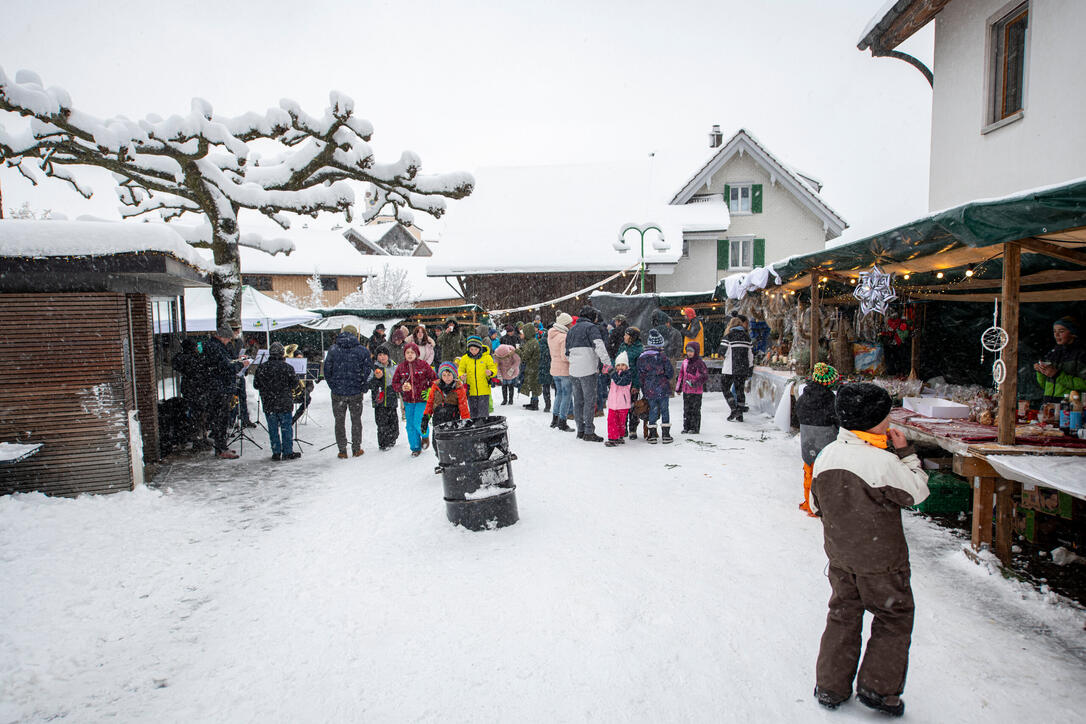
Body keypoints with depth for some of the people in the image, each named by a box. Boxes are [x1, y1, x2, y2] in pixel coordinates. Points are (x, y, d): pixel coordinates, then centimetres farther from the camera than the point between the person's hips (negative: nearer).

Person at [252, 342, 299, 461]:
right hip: (285, 404, -2)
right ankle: (287, 452, 9)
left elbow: (256, 385, 5)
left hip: (268, 405, 2)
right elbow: (294, 384, -4)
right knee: (286, 428, 6)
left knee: (273, 429, 10)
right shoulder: (287, 367, -9)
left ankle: (276, 453, 13)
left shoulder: (261, 368, 0)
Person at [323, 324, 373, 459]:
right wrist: (362, 387, 3)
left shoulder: (333, 350, -3)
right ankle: (356, 449, 21)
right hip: (356, 392, 0)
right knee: (356, 420, 14)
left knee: (339, 422, 11)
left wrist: (333, 387, 7)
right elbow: (367, 369, -7)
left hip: (338, 392, 0)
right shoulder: (362, 350, -6)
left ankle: (342, 451, 14)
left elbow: (327, 370, -2)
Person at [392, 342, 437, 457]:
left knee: (418, 423, -14)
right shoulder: (401, 367, 3)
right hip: (408, 401, 3)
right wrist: (401, 387, -11)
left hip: (422, 400, -3)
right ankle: (415, 448, 24)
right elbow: (395, 382, 9)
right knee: (410, 425, 7)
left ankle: (425, 436, 19)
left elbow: (434, 379, 3)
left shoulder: (423, 365, -4)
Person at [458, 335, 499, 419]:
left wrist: (491, 372, -22)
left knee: (483, 415, -5)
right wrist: (461, 376, -17)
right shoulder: (464, 358, 1)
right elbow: (460, 370, 6)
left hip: (484, 391, -2)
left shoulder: (487, 357, -3)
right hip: (471, 392, 2)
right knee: (473, 414, 13)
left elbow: (494, 368, 1)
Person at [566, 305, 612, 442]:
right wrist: (607, 362, -21)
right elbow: (599, 345, -19)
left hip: (573, 370, 7)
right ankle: (589, 432, -1)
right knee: (590, 400, -2)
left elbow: (567, 352, 22)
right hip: (587, 370, -7)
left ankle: (580, 430, 18)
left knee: (578, 400, 12)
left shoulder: (572, 329, 19)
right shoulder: (591, 327, -5)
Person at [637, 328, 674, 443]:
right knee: (665, 410, 6)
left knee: (653, 410, 11)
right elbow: (670, 372, -6)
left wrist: (644, 391, 13)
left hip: (649, 390, 3)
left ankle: (652, 435, 11)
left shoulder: (641, 358, 2)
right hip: (663, 388, -3)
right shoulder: (662, 356, -9)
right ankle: (666, 435, 9)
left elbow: (640, 376, 6)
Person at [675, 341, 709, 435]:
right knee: (686, 409, 12)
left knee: (695, 410, 1)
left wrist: (697, 383, -25)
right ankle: (686, 427, 21)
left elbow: (705, 376, -13)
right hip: (686, 390, 6)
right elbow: (681, 375, 17)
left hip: (696, 392, -6)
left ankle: (695, 428, 10)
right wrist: (678, 387, 18)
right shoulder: (685, 362, 9)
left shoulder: (699, 363, -11)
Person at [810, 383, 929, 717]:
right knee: (894, 618, 17)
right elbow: (917, 492, -8)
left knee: (843, 614, 19)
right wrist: (906, 452, -3)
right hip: (880, 558, -5)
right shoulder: (884, 461, -25)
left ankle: (830, 687, 27)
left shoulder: (826, 455, -6)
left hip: (839, 554, 6)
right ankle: (878, 687, 22)